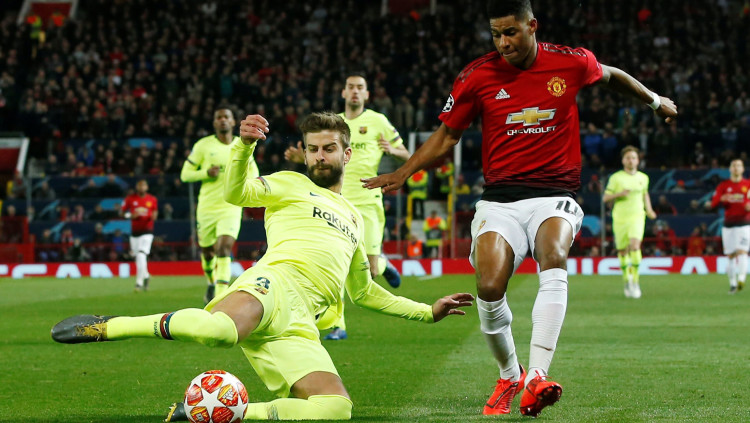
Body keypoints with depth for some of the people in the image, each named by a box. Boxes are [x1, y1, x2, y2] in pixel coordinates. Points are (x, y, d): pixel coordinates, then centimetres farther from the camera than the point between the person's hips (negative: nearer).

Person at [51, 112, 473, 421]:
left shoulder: (354, 219, 36)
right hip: (274, 284, -5)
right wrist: (245, 145, -17)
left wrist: (427, 312, 39)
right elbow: (236, 193, 0)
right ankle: (105, 327, -21)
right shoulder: (290, 185, 19)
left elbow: (364, 291, 43)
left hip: (299, 327, 5)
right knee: (221, 329, -43)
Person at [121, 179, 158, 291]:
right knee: (137, 257, 10)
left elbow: (155, 211, 13)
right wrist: (132, 215, -12)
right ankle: (146, 276, 37)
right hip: (134, 232, 2)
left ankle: (139, 282, -16)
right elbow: (121, 213, 6)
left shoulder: (152, 200, 3)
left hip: (147, 231, -2)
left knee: (141, 255, -17)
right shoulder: (130, 199, 2)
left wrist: (154, 216, -10)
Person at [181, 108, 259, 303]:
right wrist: (206, 173, -16)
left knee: (224, 249, -19)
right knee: (207, 251, 12)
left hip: (231, 207, -1)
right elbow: (185, 174, 2)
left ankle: (220, 296, -24)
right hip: (207, 206, 1)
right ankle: (211, 283, 43)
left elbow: (253, 171, 19)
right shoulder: (203, 145, -1)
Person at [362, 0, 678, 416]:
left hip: (554, 194, -1)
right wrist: (403, 172, 1)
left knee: (553, 261, -33)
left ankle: (536, 378, -43)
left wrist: (655, 101, 37)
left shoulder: (572, 63, 0)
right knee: (489, 288, -21)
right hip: (499, 200, 1)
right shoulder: (477, 76, 0)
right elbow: (447, 134, 12)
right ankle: (508, 377, 8)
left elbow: (612, 76, 23)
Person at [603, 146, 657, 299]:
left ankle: (635, 281, -12)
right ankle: (626, 280, 28)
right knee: (622, 251, 5)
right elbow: (606, 198, 0)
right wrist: (619, 194, -17)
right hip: (620, 218, 0)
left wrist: (649, 209, 14)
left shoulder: (643, 177, 8)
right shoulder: (616, 178, -1)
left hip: (637, 217, 0)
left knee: (635, 246, -21)